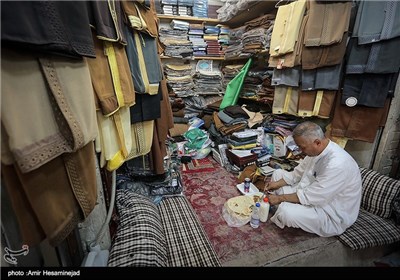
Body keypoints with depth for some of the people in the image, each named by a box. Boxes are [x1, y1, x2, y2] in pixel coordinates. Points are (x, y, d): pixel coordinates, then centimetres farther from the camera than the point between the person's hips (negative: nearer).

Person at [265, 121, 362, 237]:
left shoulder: (337, 164, -35)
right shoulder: (317, 150, -8)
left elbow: (309, 197, -31)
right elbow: (298, 173, 7)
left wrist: (280, 198, -21)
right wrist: (278, 183, -6)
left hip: (332, 216, -8)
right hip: (314, 196, 9)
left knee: (285, 211, -32)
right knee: (278, 173, 4)